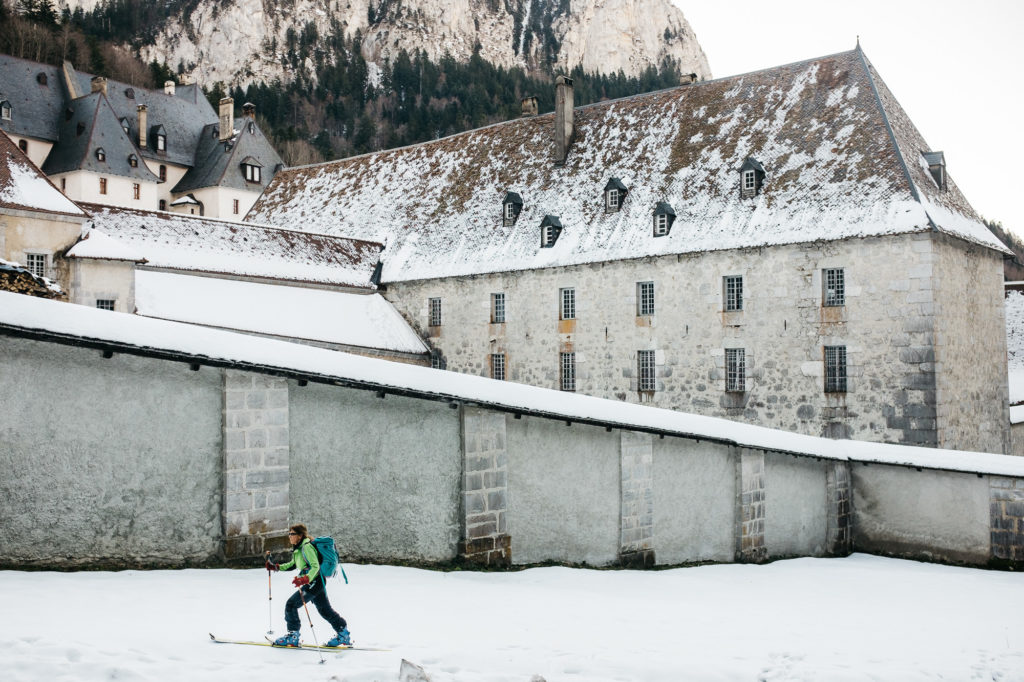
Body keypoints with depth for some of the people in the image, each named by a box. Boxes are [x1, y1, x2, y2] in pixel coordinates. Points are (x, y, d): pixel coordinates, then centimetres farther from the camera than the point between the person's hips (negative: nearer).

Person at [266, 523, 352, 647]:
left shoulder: (306, 547, -17)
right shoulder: (298, 548, 13)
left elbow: (315, 566, -24)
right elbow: (292, 565, 25)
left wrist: (305, 579, -38)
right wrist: (276, 567, 15)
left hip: (314, 582, -10)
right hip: (316, 582, 10)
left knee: (291, 604, -9)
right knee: (325, 610, 16)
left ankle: (292, 637, -3)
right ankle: (344, 635, 23)